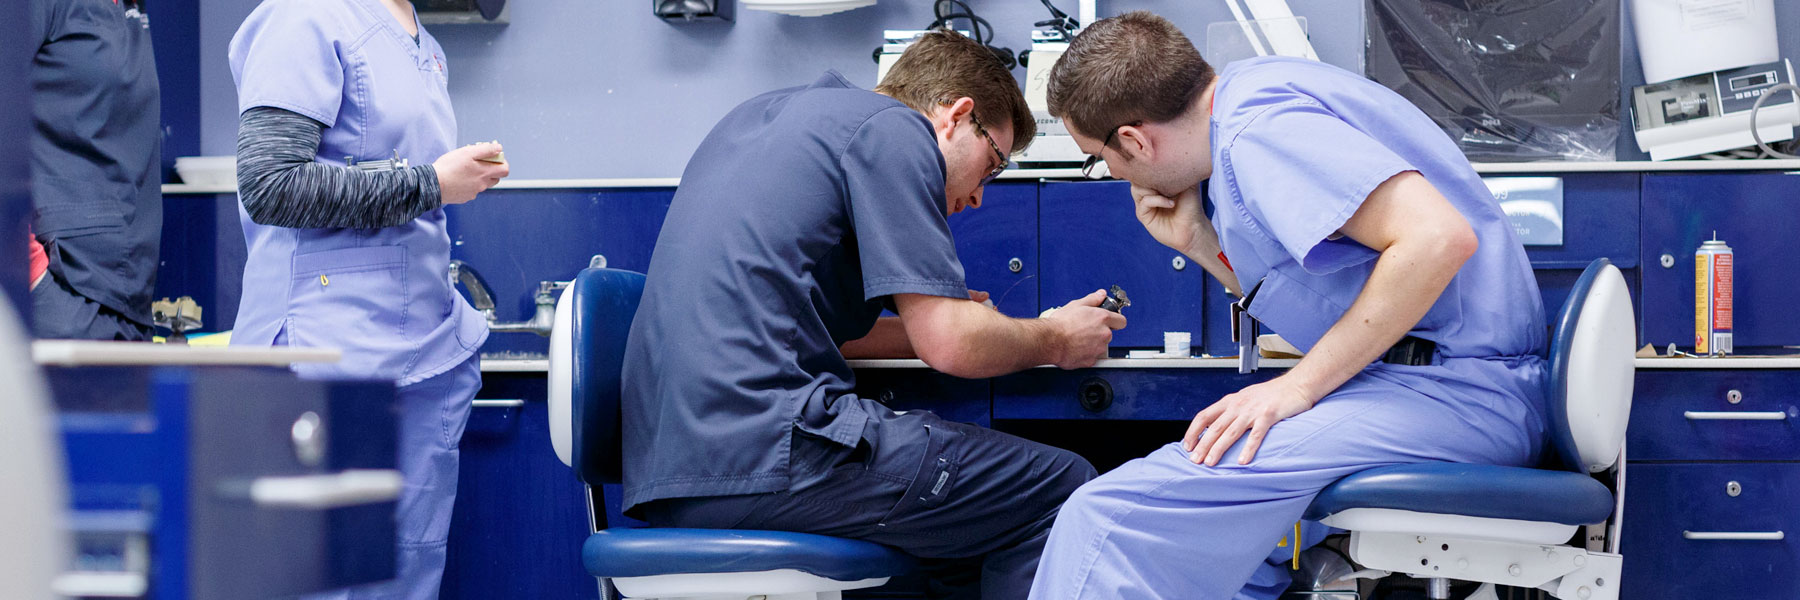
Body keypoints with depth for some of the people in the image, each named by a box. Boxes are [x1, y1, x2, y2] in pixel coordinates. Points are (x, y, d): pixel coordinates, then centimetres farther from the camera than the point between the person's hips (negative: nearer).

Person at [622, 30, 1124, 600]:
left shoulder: (765, 114, 23)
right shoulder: (892, 129, -3)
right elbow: (950, 347, -8)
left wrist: (942, 316, 26)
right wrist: (1055, 339, 11)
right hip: (765, 455, -10)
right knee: (1061, 488, -3)